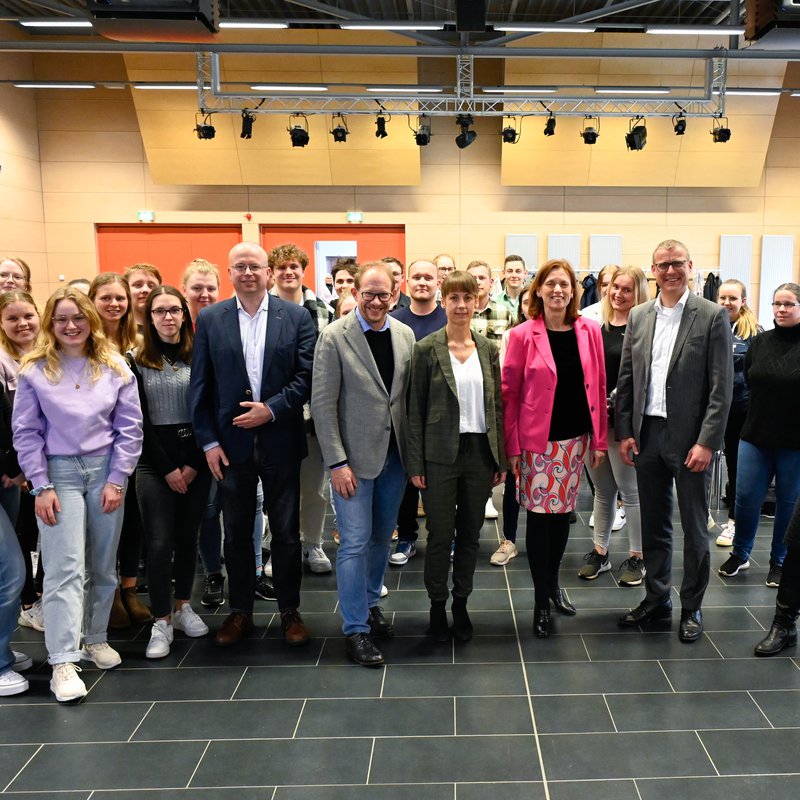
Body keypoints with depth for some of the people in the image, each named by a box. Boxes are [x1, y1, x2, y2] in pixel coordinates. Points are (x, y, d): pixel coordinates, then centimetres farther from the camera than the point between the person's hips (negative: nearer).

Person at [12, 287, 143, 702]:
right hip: (59, 472, -2)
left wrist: (116, 480, -5)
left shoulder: (114, 367, 2)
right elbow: (26, 433, -1)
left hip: (106, 470, 2)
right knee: (65, 568, -6)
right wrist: (41, 486, -7)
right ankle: (63, 661, -3)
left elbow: (130, 427, 1)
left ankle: (95, 638, 28)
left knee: (103, 565, 10)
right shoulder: (34, 370, -1)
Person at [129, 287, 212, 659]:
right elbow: (138, 420, -2)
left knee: (188, 536, 10)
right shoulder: (136, 361, 1)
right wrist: (167, 468, -7)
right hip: (155, 464, -1)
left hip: (196, 461, 1)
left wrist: (194, 463, -7)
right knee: (159, 542, -3)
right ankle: (161, 621, 8)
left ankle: (183, 606, 26)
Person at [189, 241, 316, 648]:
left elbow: (307, 376, -3)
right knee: (236, 533, 12)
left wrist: (272, 410, -14)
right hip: (231, 443, 1)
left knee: (286, 532, 9)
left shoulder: (296, 316, 0)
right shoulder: (209, 319, 2)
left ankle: (289, 611, 24)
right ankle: (240, 611, 27)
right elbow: (200, 385, 1)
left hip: (281, 442, -1)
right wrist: (208, 441, -4)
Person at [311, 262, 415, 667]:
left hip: (395, 453, 5)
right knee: (355, 540, -2)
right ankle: (355, 628, 10)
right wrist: (337, 462, -14)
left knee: (382, 536, 16)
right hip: (354, 455, -5)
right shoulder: (334, 337, -9)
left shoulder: (405, 335, 4)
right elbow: (322, 403, -11)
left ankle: (370, 603, 35)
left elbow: (410, 395, 7)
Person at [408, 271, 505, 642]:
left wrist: (500, 459, 6)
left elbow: (497, 406, 9)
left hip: (480, 453, 3)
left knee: (470, 534, 11)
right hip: (441, 455, -3)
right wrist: (416, 464, -6)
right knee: (440, 535, 4)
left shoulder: (488, 348, 6)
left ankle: (461, 604, 27)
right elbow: (415, 409, -3)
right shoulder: (426, 349, -4)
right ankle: (437, 605, 22)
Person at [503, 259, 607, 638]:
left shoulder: (589, 330, 3)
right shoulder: (523, 335, -6)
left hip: (576, 436, 3)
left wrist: (599, 438, 4)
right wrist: (512, 446, -9)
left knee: (563, 511, 14)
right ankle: (541, 600, 15)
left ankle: (553, 582, 34)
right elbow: (509, 393, -5)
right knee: (539, 514, 2)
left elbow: (598, 385, 6)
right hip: (538, 439, -3)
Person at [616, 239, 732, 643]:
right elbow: (625, 378, 9)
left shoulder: (712, 316, -5)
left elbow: (722, 386, -9)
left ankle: (691, 608, 22)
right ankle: (656, 600, 28)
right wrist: (624, 431, 2)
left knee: (694, 528, 7)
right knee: (653, 525, 14)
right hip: (647, 435, 4)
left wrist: (707, 442, -14)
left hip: (690, 438, -4)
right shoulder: (638, 316, 7)